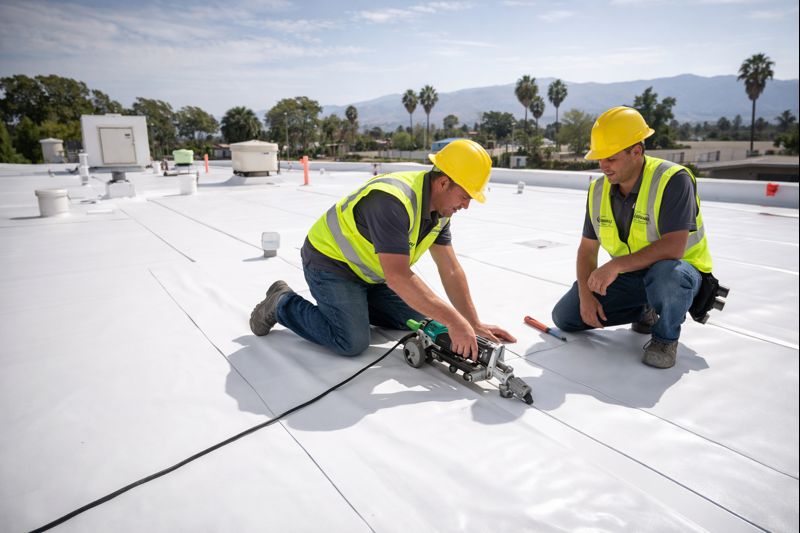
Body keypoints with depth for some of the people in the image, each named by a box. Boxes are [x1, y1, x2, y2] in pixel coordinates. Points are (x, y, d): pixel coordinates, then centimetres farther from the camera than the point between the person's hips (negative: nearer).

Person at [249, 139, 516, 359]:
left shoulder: (440, 205, -6)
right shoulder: (392, 201, -34)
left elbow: (451, 271, -5)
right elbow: (398, 277, -39)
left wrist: (474, 324, -10)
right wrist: (454, 321, -37)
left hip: (368, 270, 8)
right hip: (330, 261, -8)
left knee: (419, 316, 5)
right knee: (353, 343, -19)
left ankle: (350, 304, 20)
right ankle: (283, 304, 3)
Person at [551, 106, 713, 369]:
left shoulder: (673, 180, -24)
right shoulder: (599, 190, -4)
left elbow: (674, 247, -33)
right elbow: (587, 249, 1)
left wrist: (616, 264, -39)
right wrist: (586, 294, -11)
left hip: (678, 270, -6)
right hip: (627, 276, 6)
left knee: (665, 273, -43)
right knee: (564, 316, -3)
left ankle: (666, 337, -9)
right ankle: (645, 311, 16)